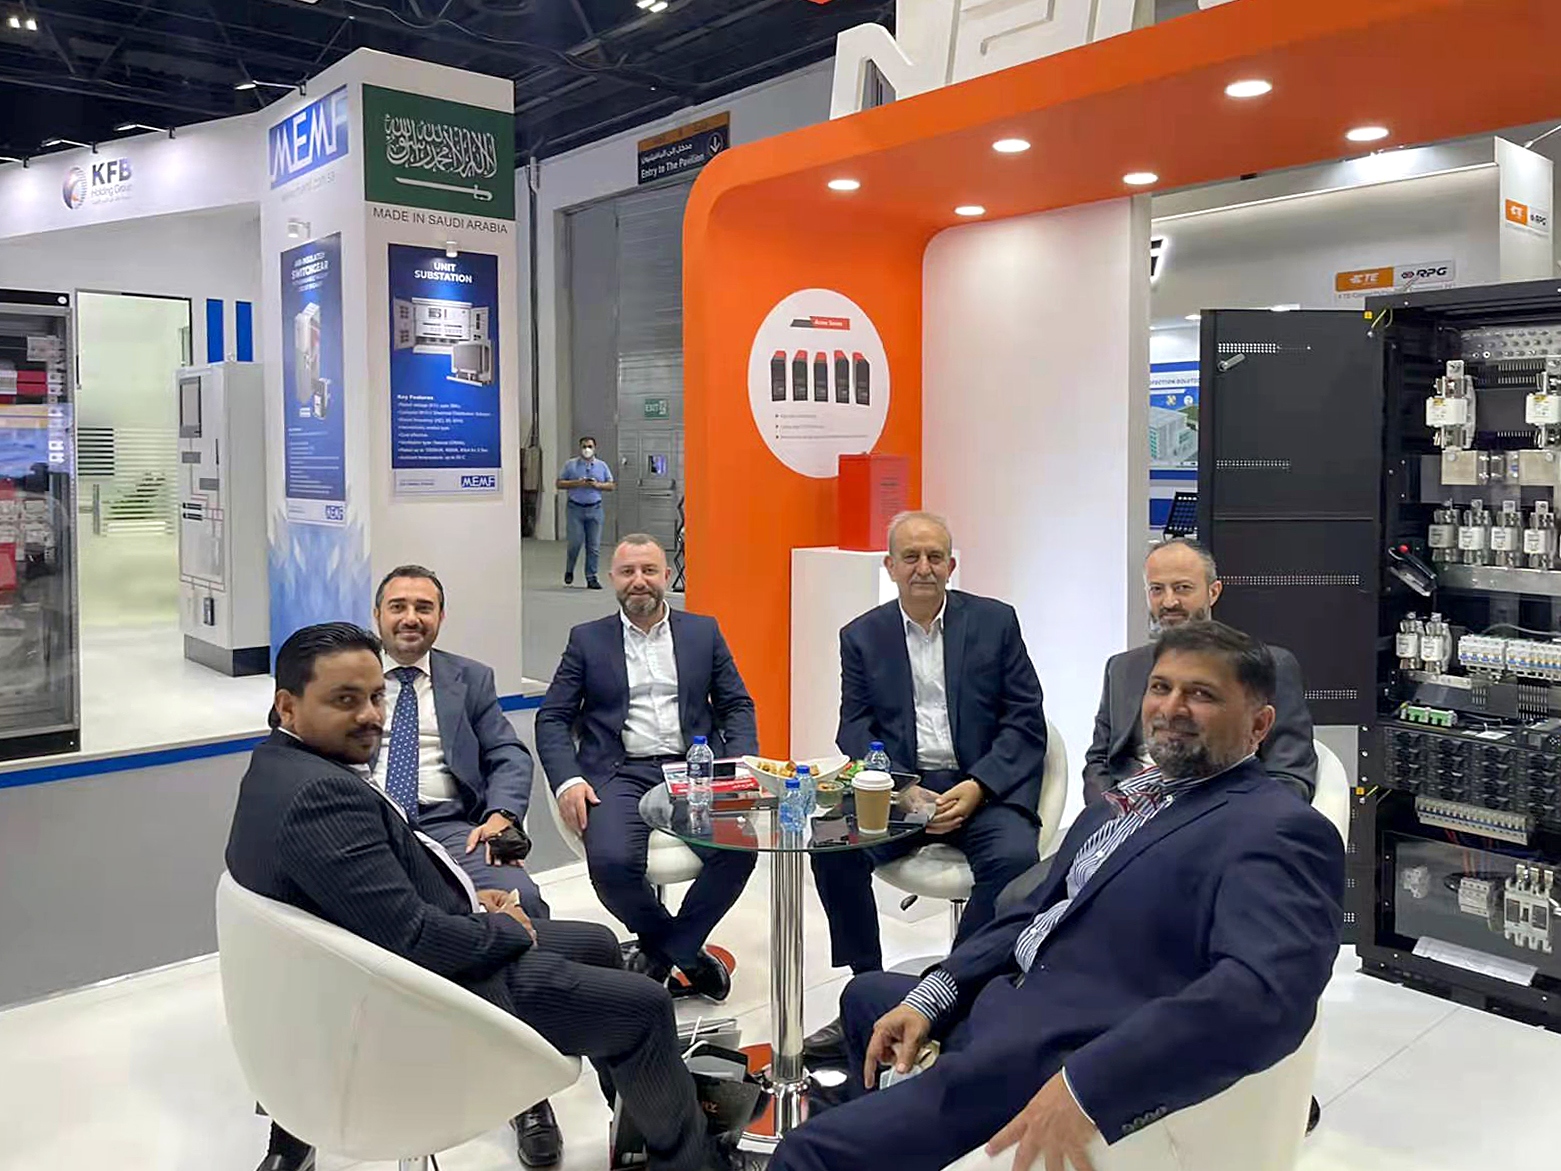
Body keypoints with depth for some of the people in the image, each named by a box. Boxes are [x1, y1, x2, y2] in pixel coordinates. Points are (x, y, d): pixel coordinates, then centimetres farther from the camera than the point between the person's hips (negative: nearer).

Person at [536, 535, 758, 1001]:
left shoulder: (703, 632, 15)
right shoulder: (587, 639, 12)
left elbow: (737, 705, 14)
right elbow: (552, 718, 8)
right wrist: (567, 780, -9)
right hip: (620, 775, -1)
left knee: (739, 847, -26)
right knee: (611, 862, -29)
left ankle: (661, 949, -2)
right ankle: (684, 951, 1)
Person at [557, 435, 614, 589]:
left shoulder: (602, 465, 9)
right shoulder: (570, 465, 5)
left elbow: (611, 485, 10)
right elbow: (560, 483, 3)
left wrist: (597, 485, -9)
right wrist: (577, 483, -11)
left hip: (595, 508, 2)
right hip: (575, 508, -2)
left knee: (594, 546, 0)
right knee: (575, 542, -5)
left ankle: (591, 578, 8)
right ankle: (569, 570, 21)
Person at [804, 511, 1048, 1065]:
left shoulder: (995, 622, 4)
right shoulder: (862, 636, 8)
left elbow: (1025, 721, 1)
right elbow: (854, 729, 3)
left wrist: (977, 787, -14)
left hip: (982, 786, -1)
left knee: (1013, 857, -31)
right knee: (832, 847, -24)